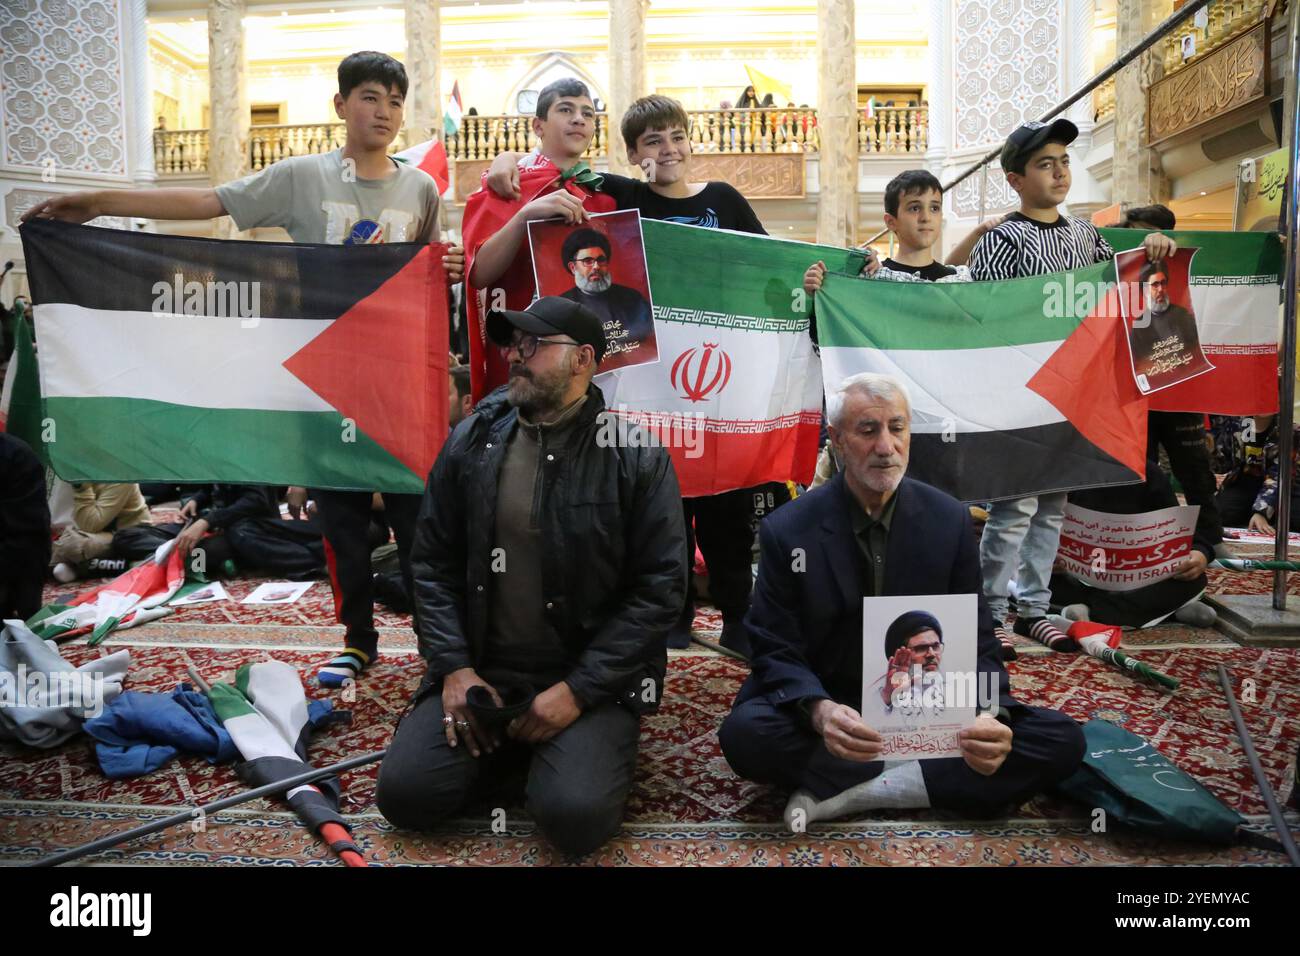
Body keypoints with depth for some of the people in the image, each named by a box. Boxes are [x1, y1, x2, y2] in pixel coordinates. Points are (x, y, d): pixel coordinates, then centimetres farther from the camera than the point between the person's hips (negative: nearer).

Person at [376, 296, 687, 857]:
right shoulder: (471, 439, 3)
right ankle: (515, 755, 15)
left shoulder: (637, 454, -8)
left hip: (591, 680, -3)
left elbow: (660, 587, -10)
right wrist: (454, 666, -5)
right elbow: (434, 562, 7)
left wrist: (578, 690, -15)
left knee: (575, 816, -23)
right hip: (481, 672, 4)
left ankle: (577, 753, 11)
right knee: (405, 793, -12)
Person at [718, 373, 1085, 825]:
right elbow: (776, 650, -9)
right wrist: (819, 712, -31)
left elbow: (976, 641, -1)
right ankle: (929, 783, -17)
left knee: (1062, 741, -19)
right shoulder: (788, 530, -9)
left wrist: (990, 717, -23)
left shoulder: (949, 520, -3)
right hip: (833, 710, -2)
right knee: (744, 732, -32)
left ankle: (844, 793, -22)